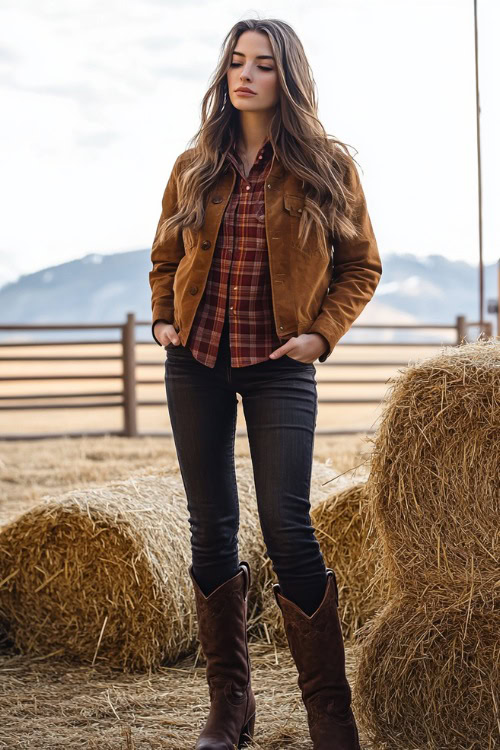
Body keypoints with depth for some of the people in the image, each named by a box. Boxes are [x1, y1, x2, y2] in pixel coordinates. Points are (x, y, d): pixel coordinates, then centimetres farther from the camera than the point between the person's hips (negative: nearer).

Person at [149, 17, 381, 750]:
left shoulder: (326, 166, -1)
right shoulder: (195, 167, 7)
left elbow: (361, 264, 5)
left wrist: (322, 333, -7)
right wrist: (163, 319, 3)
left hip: (279, 367, -3)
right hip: (195, 362, 4)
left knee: (287, 526, -10)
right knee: (211, 529, 6)